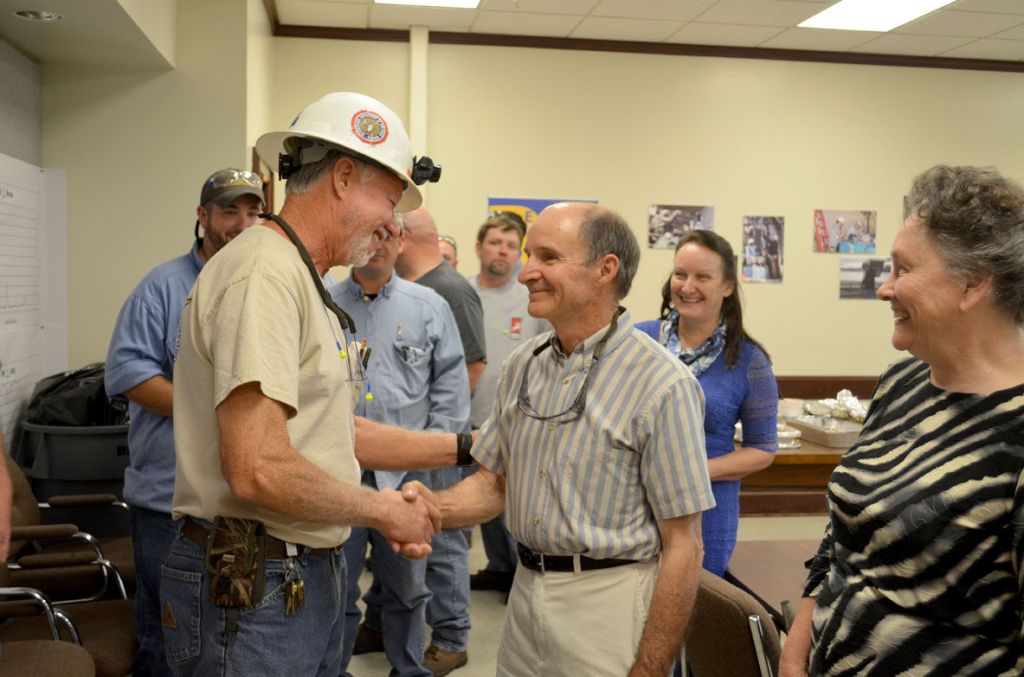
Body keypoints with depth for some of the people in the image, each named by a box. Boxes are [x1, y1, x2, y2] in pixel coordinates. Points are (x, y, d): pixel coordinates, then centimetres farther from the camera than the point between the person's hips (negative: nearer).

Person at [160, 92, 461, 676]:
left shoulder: (305, 283, 13)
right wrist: (382, 509, -13)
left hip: (313, 577, 10)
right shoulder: (264, 272, -19)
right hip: (249, 589, -9)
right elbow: (258, 469, -27)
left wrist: (463, 446, 15)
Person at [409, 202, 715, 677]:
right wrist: (434, 507, -10)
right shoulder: (522, 365, 3)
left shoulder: (662, 386, -16)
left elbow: (682, 547, -14)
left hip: (609, 601, -6)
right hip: (526, 592, 6)